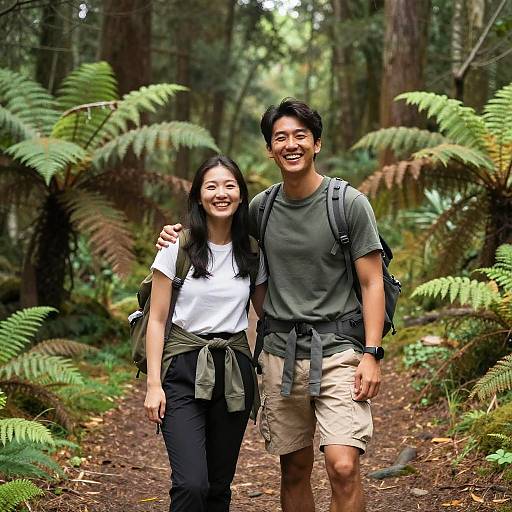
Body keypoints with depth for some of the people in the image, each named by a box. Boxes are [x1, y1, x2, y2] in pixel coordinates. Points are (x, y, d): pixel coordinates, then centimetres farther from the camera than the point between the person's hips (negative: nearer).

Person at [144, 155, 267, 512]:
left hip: (234, 372, 3)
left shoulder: (252, 253, 5)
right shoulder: (178, 247, -4)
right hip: (184, 370, -3)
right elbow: (157, 320, -2)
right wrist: (153, 384, -8)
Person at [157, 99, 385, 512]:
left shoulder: (350, 203, -4)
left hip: (338, 350, -4)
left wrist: (371, 354, -12)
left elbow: (372, 282, -4)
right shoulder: (262, 207, 7)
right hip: (281, 353, 4)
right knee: (295, 470, 10)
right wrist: (180, 234, 7)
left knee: (343, 466, -16)